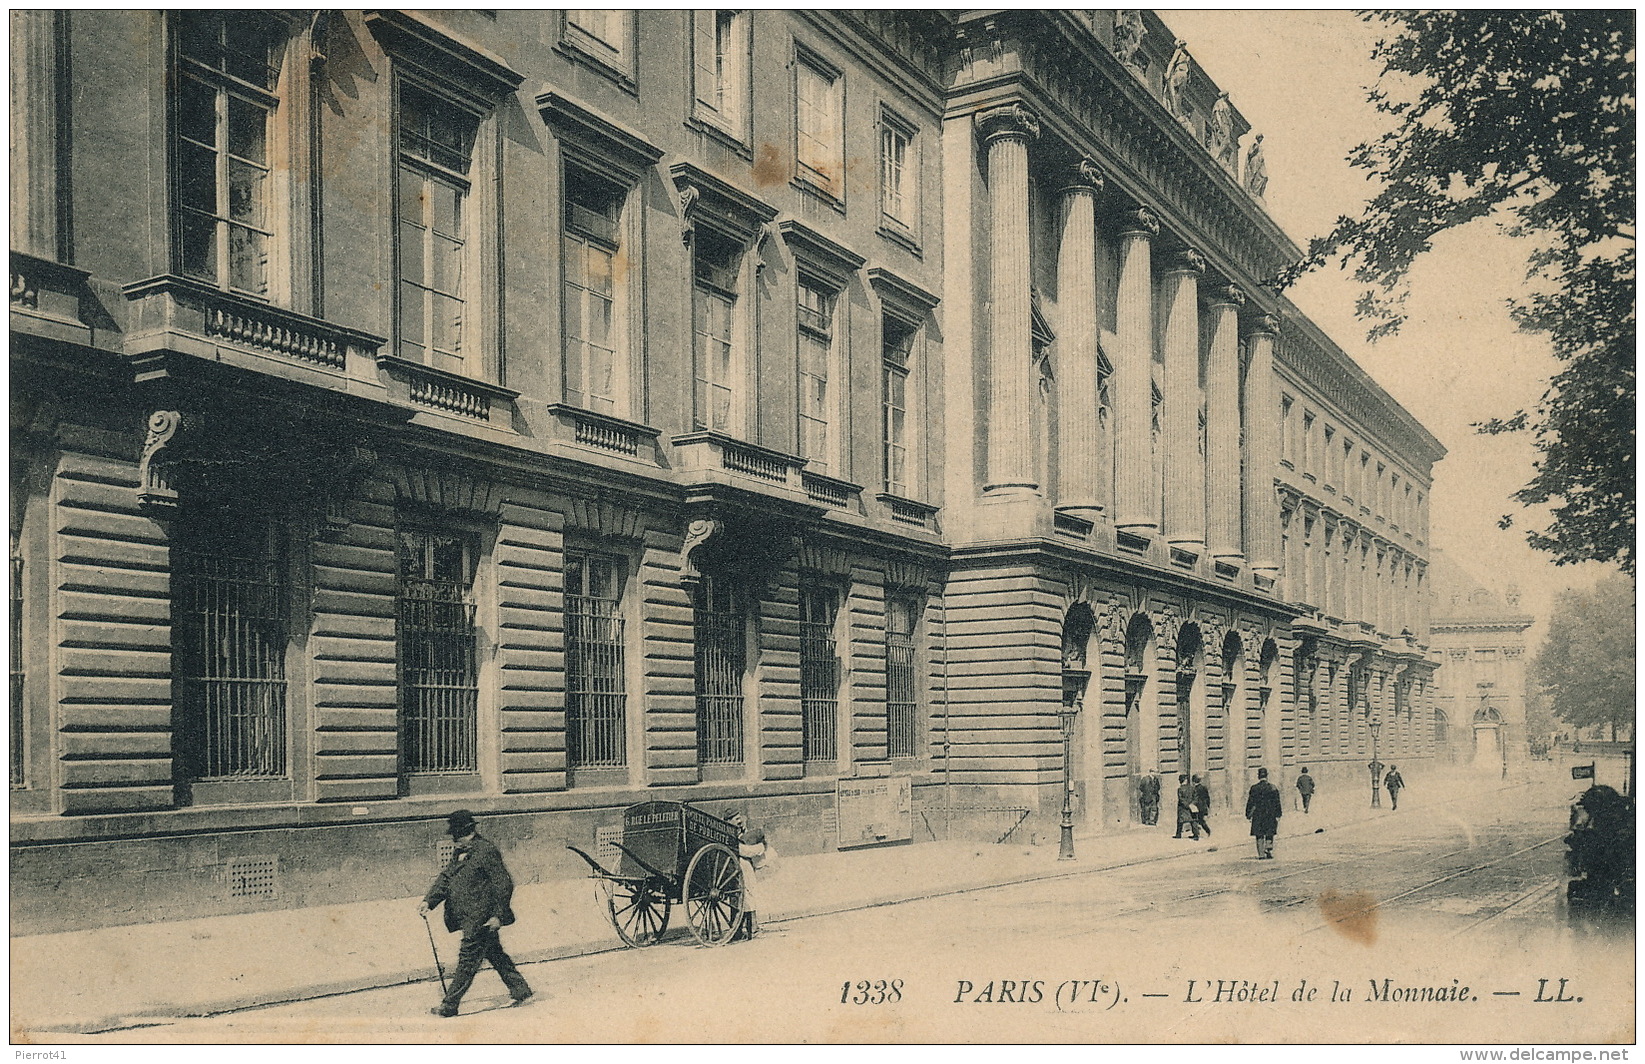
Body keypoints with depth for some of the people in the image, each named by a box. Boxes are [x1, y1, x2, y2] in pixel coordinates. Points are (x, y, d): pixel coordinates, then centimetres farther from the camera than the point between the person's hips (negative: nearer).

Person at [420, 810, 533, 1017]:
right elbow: (446, 878, 12)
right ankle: (520, 991, 25)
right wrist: (428, 901, -3)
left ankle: (450, 1005, 1)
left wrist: (498, 915, -18)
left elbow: (504, 884, -16)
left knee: (468, 960, -4)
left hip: (481, 918, -10)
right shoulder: (460, 852, 12)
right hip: (470, 917, 10)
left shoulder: (486, 850, -16)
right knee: (495, 955, 16)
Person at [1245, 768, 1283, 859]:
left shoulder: (1254, 788, -5)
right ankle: (1269, 852, -1)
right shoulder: (1273, 788, -2)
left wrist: (1248, 815, 5)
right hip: (1270, 815, 1)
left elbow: (1250, 802, -2)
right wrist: (1278, 815, 7)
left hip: (1258, 815, -1)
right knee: (1269, 835, 12)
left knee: (1259, 836, 5)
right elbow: (1277, 802, 1)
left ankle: (1261, 855, 0)